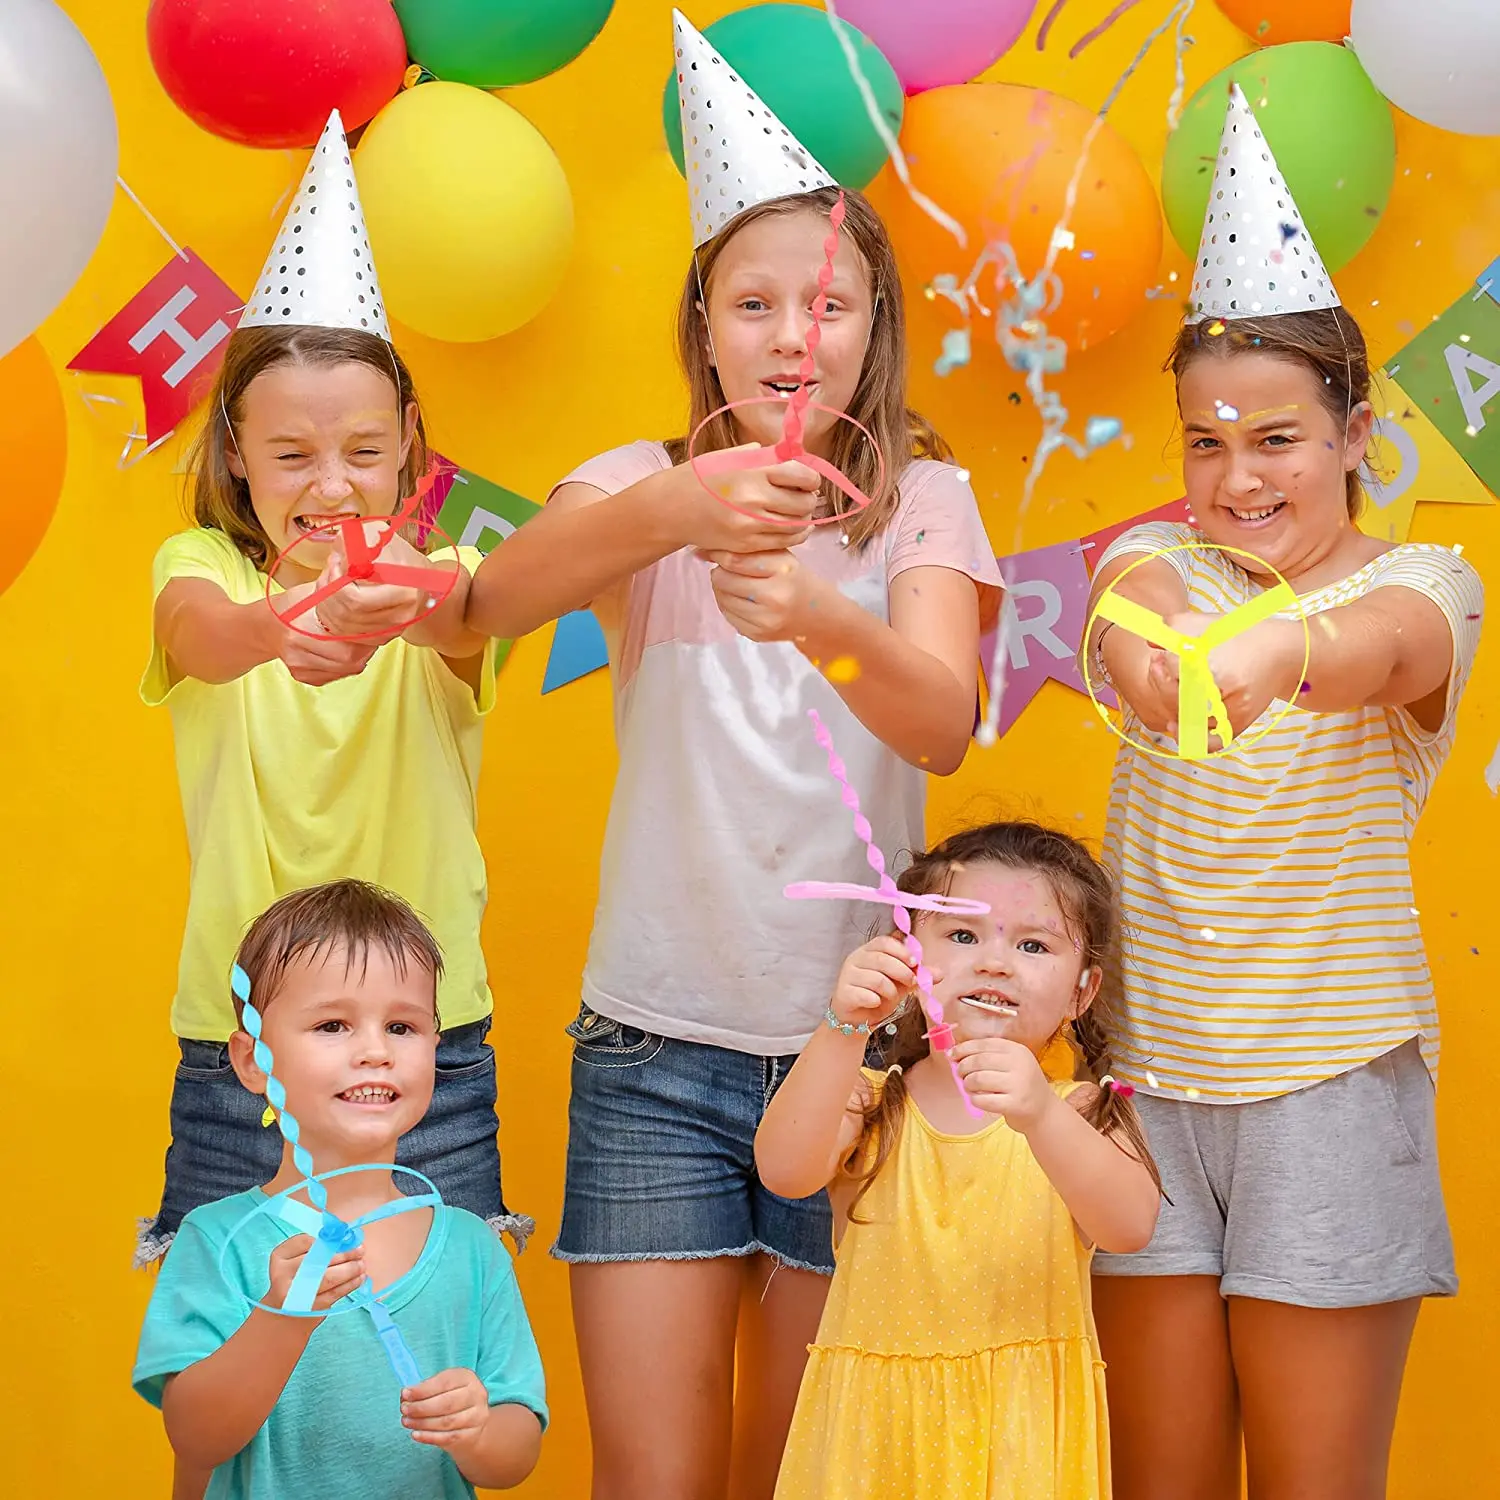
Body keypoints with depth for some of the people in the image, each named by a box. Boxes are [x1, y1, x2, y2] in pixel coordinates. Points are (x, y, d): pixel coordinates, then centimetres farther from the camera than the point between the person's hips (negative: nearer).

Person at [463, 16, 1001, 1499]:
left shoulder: (920, 498, 0)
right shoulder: (647, 483, 0)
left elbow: (942, 719, -19)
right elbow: (499, 594, -23)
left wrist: (815, 615, -41)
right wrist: (670, 514, -43)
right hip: (659, 1052, 0)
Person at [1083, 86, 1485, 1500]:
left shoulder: (1420, 581, -3)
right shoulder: (1161, 562, 5)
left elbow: (1384, 651, -27)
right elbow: (1135, 614, -20)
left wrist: (1272, 652, -52)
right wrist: (1147, 647, -46)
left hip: (1327, 1078, -2)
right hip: (1149, 1066, 3)